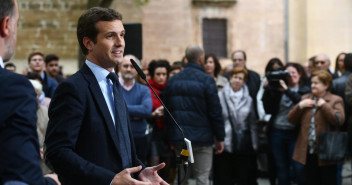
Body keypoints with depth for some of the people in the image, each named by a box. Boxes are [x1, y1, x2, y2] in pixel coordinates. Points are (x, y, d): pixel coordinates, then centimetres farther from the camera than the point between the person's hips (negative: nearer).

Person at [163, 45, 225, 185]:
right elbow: (215, 112, -9)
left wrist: (171, 136, 18)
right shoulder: (207, 80, -8)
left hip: (179, 138, 5)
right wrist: (220, 138, -2)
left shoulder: (172, 81, 8)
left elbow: (167, 110, 11)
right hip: (202, 137, -4)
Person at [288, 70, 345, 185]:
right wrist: (300, 106, -6)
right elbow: (291, 119, 10)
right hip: (308, 152, 5)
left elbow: (339, 120, -18)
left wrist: (324, 105, -16)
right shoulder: (305, 98, 14)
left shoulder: (335, 100, -1)